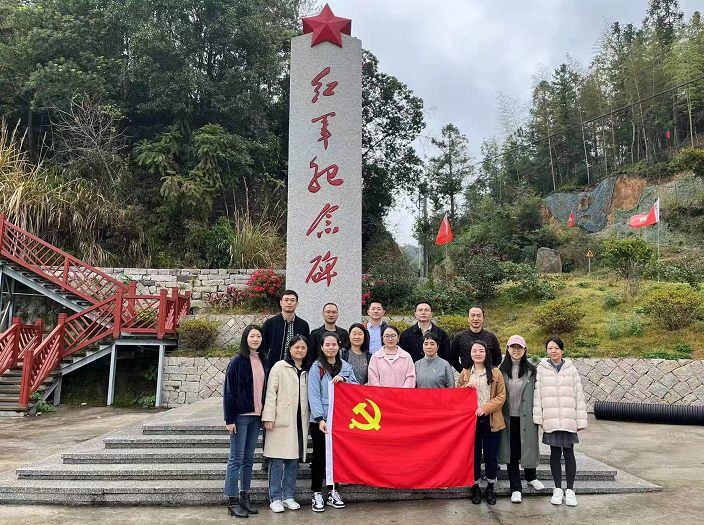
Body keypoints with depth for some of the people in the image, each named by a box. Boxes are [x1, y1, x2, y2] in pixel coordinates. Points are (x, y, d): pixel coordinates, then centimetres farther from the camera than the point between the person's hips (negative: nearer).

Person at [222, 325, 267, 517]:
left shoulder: (263, 361, 7)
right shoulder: (238, 361, -9)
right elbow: (229, 391, -9)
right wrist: (229, 419, -13)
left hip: (255, 415, 6)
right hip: (240, 416, -5)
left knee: (249, 458, 13)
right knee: (236, 459, 1)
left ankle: (245, 497, 22)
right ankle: (233, 501, 8)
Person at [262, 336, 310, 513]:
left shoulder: (308, 371, 14)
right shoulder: (279, 367, 0)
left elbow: (310, 396, 16)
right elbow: (270, 393, -5)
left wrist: (309, 419, 9)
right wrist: (268, 418, -11)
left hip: (300, 421, 5)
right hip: (281, 421, -5)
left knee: (294, 460, 9)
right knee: (277, 460, -1)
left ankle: (288, 496, 20)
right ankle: (275, 498, 10)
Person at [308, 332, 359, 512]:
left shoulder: (346, 366, 9)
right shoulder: (316, 367, -4)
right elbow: (313, 395, -10)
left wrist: (344, 380, -13)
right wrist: (320, 419, -18)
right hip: (320, 420, -4)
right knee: (319, 455, 4)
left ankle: (333, 492, 23)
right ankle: (317, 494, 15)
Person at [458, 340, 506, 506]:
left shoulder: (495, 373, 3)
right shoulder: (465, 373, 8)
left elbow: (501, 396, -2)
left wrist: (485, 408, -14)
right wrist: (466, 387, -10)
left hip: (491, 419, -1)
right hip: (471, 419, 1)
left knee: (491, 455, 6)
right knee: (474, 454, 7)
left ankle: (490, 488, 21)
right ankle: (475, 487, 19)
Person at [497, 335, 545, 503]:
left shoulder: (531, 370, -2)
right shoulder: (502, 370, 1)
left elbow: (536, 393, 0)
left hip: (526, 417, 0)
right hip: (508, 418, 1)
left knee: (528, 446, 12)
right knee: (511, 451, 5)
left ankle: (531, 477, 39)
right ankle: (515, 488, 15)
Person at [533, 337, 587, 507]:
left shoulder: (571, 370, 3)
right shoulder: (541, 369, 2)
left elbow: (579, 396, 3)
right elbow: (537, 394, 1)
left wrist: (581, 420, -1)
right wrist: (538, 417, -5)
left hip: (568, 420, 0)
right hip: (551, 420, 0)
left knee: (569, 453, 5)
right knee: (555, 453, 8)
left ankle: (570, 490, 16)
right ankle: (558, 489, 18)